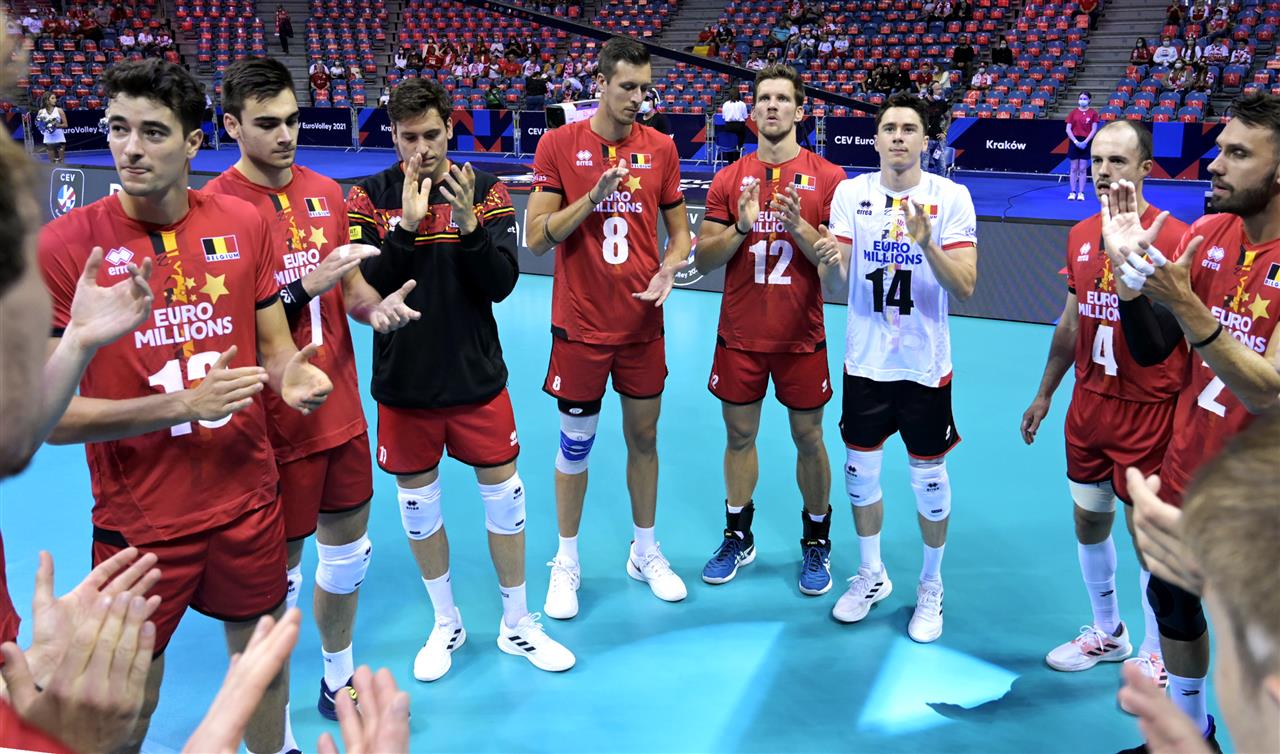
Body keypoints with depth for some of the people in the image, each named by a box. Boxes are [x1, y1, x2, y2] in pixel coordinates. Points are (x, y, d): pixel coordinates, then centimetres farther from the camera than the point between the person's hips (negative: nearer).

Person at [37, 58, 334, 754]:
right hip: (138, 523, -3)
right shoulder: (64, 245, -13)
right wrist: (179, 405, -22)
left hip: (249, 502, 3)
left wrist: (290, 376, -13)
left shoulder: (243, 224, -2)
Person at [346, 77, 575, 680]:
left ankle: (517, 624, 26)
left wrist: (468, 228, -24)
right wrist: (408, 226, -23)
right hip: (404, 381, 0)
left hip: (477, 376, 0)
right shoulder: (369, 197, -4)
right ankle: (446, 624, 32)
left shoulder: (485, 191, -4)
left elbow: (502, 284, -9)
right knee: (418, 504, 12)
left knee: (503, 495, 7)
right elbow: (364, 291, -12)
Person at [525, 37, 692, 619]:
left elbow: (679, 229, 10)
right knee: (575, 442, 8)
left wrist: (670, 267, -11)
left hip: (643, 323, 3)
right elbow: (536, 239, -8)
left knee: (643, 435, 12)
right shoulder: (558, 145, -5)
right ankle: (566, 563, 24)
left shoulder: (661, 149, 3)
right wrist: (593, 195, -20)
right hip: (581, 325, -2)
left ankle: (645, 552, 30)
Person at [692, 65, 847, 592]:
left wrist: (798, 226, -22)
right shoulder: (730, 179, 4)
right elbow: (703, 259, 1)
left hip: (801, 337, -2)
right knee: (739, 434, 11)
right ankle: (738, 537, 28)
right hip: (739, 335, 2)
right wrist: (741, 227, -16)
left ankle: (816, 543, 25)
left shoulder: (827, 177, -3)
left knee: (808, 438, 8)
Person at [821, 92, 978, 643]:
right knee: (860, 471, 12)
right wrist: (829, 260, -25)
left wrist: (926, 243, -30)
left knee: (929, 478, 8)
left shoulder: (951, 197, -8)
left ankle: (931, 586, 29)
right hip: (865, 362, 2)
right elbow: (834, 286, -3)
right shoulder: (851, 194, -1)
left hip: (924, 365, -2)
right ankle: (871, 574, 34)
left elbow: (965, 287, -14)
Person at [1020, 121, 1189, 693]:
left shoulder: (1173, 238, -14)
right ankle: (1107, 634, 37)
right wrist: (1044, 393, 19)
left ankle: (1155, 653, 26)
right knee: (1088, 521, 16)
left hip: (1149, 412, -6)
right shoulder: (1080, 236, 5)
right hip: (1087, 405, 6)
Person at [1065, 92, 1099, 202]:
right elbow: (1068, 129, 0)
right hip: (1074, 142, 1)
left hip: (1086, 142, -1)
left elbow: (1094, 129, -3)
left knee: (1083, 169, -1)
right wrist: (1075, 141, -12)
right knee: (1074, 168, 2)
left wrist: (1085, 141, -15)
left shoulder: (1093, 113, 1)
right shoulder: (1073, 112, 5)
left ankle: (1081, 193, 2)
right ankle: (1073, 192, 6)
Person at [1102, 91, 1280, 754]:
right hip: (1185, 476, 6)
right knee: (1173, 606, 21)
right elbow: (1151, 351, 1)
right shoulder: (1208, 234, -2)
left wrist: (1183, 301, -33)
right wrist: (1129, 268, -15)